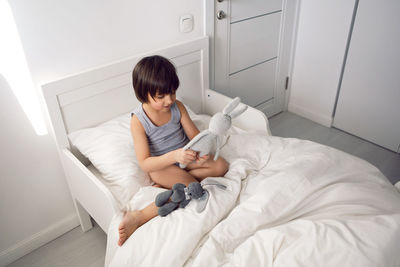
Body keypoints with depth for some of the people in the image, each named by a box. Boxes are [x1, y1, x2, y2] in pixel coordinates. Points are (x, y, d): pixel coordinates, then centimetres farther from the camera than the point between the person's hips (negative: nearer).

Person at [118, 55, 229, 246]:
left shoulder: (178, 107, -12)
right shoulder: (138, 121, -24)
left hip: (184, 155, 6)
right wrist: (174, 156, -44)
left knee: (221, 166, -9)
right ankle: (140, 217, -24)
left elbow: (194, 134, -5)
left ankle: (167, 185, -12)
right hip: (161, 165, -6)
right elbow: (144, 164, -27)